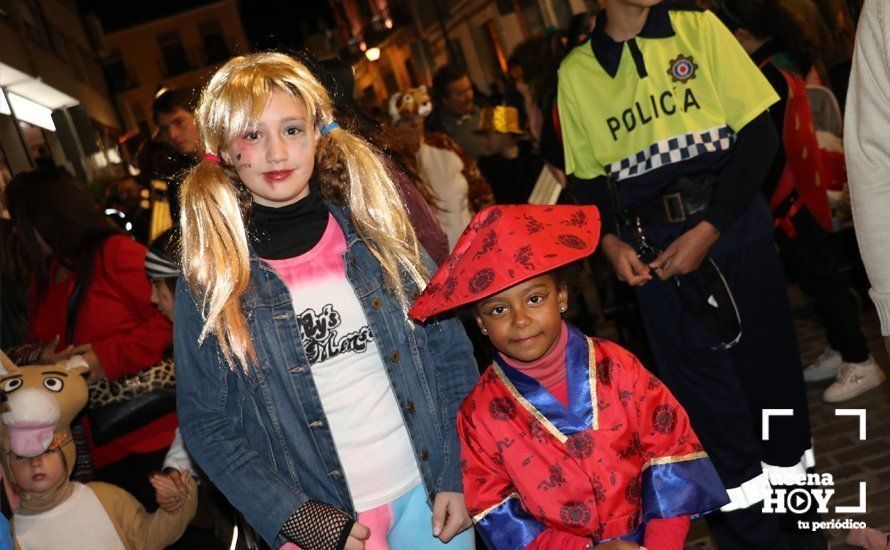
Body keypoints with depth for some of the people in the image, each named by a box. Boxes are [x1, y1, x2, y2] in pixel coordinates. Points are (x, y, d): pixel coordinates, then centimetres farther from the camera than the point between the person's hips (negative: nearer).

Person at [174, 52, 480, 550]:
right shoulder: (209, 282, -7)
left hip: (428, 492, 2)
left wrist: (458, 477, -5)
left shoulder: (378, 234, -3)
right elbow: (207, 425, -4)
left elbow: (451, 354, 0)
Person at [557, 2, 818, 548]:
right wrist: (609, 240, -8)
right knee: (703, 387, 5)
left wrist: (709, 229, -12)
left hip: (735, 230, 0)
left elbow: (760, 133, -3)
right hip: (652, 252, 1)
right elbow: (588, 176, 11)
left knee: (768, 362, 8)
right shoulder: (576, 71, 6)